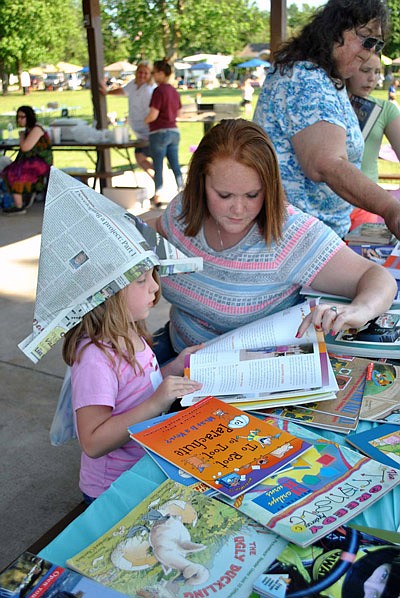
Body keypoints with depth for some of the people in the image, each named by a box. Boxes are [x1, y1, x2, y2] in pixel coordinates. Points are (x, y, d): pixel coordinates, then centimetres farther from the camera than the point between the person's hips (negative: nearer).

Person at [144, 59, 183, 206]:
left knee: (158, 167, 2)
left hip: (160, 132, -7)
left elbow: (153, 115, -18)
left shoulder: (159, 90, -13)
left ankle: (158, 197, 8)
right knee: (175, 165, 10)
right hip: (174, 131, 7)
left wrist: (143, 121, -1)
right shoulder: (174, 91, 11)